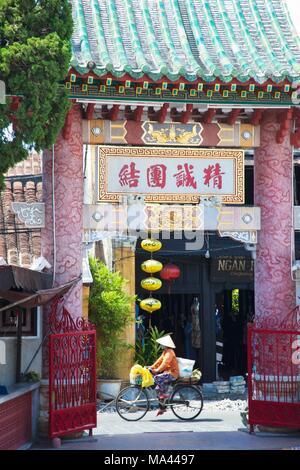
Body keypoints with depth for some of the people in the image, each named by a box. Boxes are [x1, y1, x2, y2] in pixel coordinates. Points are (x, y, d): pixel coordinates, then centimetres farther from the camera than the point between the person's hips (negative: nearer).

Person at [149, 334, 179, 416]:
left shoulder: (169, 352, -16)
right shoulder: (165, 352, 15)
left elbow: (165, 363, -26)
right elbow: (160, 360, 17)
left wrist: (157, 370, -29)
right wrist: (152, 367, 7)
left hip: (172, 373, -10)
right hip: (168, 373, 10)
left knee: (157, 378, -29)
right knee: (158, 389, 7)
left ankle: (164, 394, -16)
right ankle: (162, 408, 14)